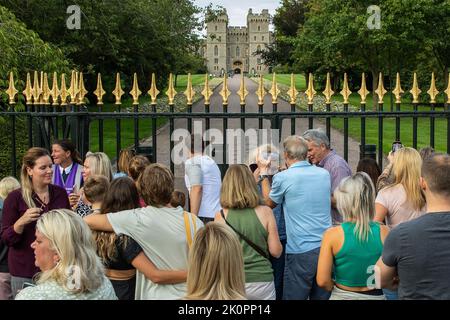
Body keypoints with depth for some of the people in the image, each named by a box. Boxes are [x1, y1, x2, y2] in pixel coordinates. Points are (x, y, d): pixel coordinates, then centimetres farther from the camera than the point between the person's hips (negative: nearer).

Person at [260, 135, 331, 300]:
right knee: (322, 296, 14)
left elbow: (269, 203, 11)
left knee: (294, 296, 6)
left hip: (301, 251, -5)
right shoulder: (324, 174, 6)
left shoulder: (282, 177, -8)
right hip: (326, 247, 5)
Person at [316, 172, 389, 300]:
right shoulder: (384, 232, -12)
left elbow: (322, 281, -15)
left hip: (342, 296, -1)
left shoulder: (332, 234, -16)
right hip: (376, 296, 2)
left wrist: (337, 288, 3)